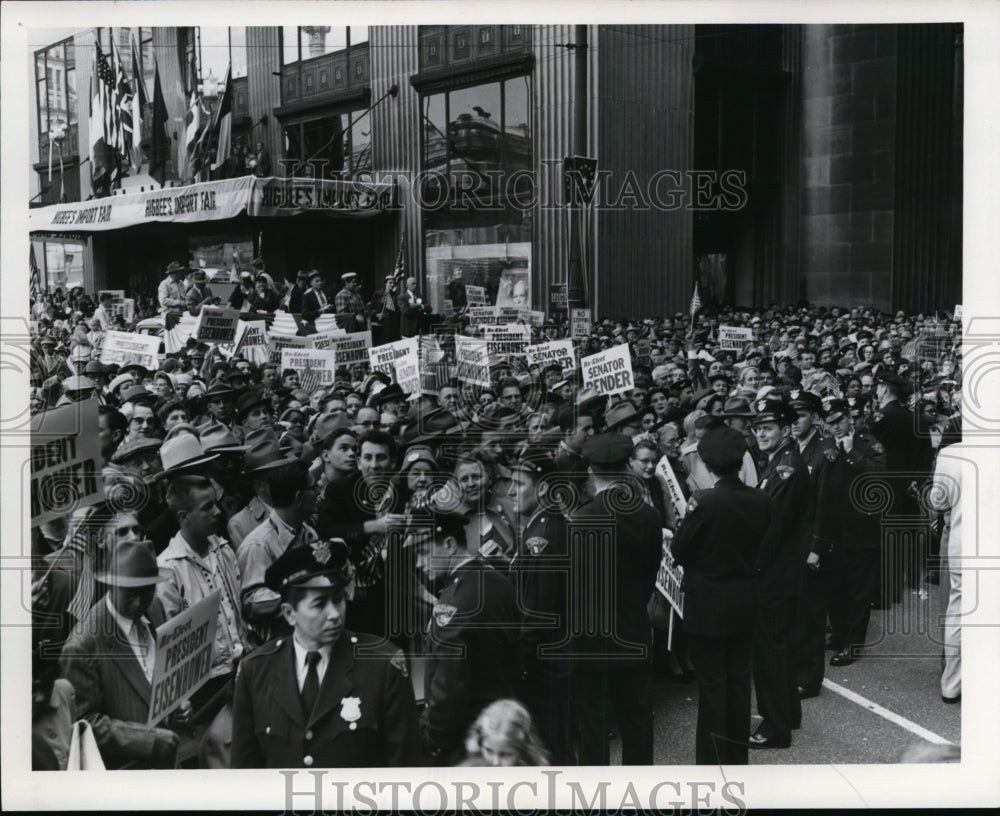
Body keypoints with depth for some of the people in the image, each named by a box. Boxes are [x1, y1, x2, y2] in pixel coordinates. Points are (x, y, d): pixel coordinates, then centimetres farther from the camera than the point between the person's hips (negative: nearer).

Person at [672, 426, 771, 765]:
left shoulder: (706, 502, -22)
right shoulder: (760, 500, -5)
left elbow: (679, 552, -13)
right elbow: (757, 544, 8)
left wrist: (689, 514, 1)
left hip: (707, 605, -5)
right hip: (745, 602, 6)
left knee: (711, 685, 4)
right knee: (738, 678, 17)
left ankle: (712, 761, 13)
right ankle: (737, 756, 29)